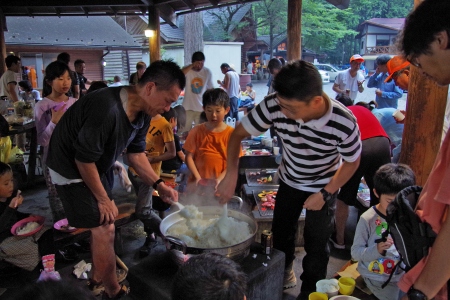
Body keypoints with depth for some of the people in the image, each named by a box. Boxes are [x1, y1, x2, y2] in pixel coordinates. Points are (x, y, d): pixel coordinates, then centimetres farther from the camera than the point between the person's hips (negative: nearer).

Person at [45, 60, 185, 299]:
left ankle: (99, 277, 39)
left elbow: (135, 153, 4)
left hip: (91, 167, 9)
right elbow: (83, 160, -27)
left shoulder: (142, 113, -7)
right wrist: (103, 199, -15)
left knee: (107, 219, 18)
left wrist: (159, 185, -4)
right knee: (104, 230, -6)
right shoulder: (106, 108, -35)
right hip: (71, 169, -9)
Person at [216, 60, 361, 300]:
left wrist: (325, 194, -16)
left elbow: (351, 162, -14)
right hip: (289, 180, 2)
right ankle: (283, 272, 46)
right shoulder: (274, 105, -34)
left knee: (316, 243, 4)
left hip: (324, 185, -2)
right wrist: (231, 174, -32)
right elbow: (238, 134, -21)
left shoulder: (344, 123, -34)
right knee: (281, 231, 16)